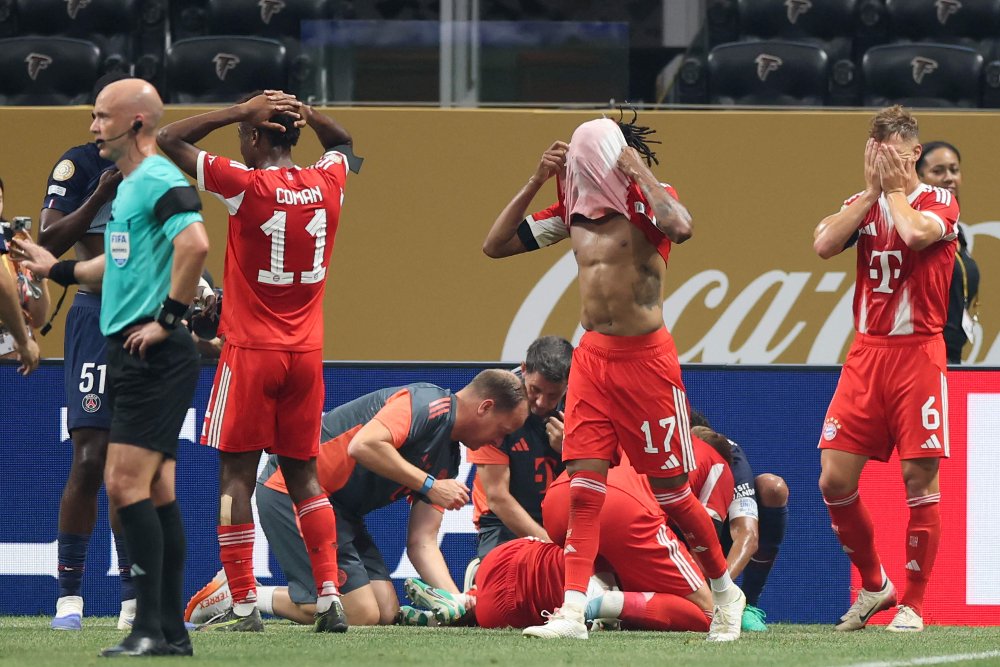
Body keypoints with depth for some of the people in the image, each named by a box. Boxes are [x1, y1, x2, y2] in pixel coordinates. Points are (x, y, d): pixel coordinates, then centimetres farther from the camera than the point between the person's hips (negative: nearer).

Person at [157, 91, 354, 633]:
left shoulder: (246, 185, -12)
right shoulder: (327, 184, 2)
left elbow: (168, 140, -7)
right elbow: (341, 142, 27)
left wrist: (242, 111, -7)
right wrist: (305, 113, 8)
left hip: (250, 350, -5)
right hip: (306, 354, 5)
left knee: (236, 476, -1)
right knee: (303, 475, 11)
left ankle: (243, 605, -7)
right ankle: (330, 599, 4)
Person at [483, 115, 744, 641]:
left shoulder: (648, 200, -7)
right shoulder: (573, 208, 8)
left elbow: (681, 229, -32)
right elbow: (495, 245, 9)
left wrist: (639, 172, -22)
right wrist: (536, 181, 0)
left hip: (645, 357, -5)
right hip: (592, 356, 5)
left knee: (670, 489, 4)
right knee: (583, 486, -7)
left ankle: (725, 592, 23)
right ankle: (572, 612, -11)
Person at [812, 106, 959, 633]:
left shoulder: (939, 203, 0)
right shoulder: (862, 204, 13)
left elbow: (913, 232, -23)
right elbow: (824, 245, -6)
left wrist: (894, 188, -6)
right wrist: (872, 191, -4)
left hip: (918, 355, -4)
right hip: (867, 353, 4)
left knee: (919, 479, -5)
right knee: (835, 480, -2)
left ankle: (912, 604, 4)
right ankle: (874, 584, 17)